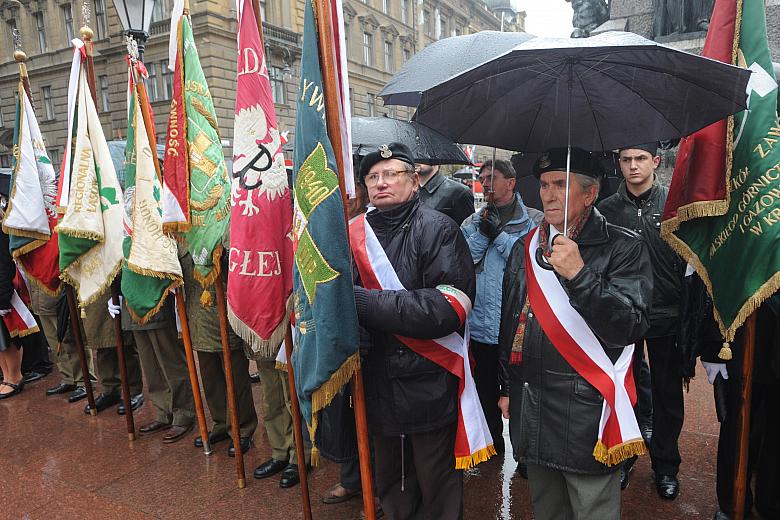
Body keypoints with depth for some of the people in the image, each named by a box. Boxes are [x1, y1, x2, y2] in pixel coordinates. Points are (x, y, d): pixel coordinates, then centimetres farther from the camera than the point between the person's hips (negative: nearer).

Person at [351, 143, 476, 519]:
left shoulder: (437, 229, -12)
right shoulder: (359, 231, 5)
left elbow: (448, 309, -24)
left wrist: (361, 301, -25)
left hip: (428, 386, -5)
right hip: (380, 386, 5)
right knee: (391, 488, 24)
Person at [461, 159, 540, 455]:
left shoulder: (534, 220, -3)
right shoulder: (474, 222, 10)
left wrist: (499, 234, -16)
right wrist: (482, 232, -12)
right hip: (482, 325, 4)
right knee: (486, 389, 18)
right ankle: (492, 446, 38)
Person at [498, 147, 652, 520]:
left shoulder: (624, 248, -6)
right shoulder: (524, 248, 9)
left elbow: (631, 326, -17)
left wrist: (579, 275, -27)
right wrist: (507, 386, 17)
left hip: (587, 413, -5)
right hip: (529, 411, 5)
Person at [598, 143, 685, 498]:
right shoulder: (607, 209, 1)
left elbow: (688, 261, -1)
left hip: (667, 316, 0)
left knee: (668, 392, 11)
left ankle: (666, 465, 29)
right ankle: (623, 457, 30)